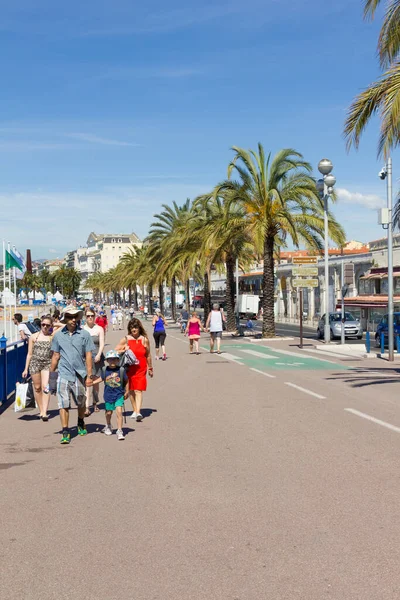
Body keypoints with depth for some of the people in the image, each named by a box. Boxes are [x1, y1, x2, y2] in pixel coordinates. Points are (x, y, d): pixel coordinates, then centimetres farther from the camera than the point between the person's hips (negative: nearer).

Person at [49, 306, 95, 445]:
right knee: (63, 404, -6)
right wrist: (51, 375, 11)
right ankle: (65, 432, -1)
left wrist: (89, 375, -5)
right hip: (63, 374, 0)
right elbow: (55, 356, 10)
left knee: (81, 403, 17)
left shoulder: (84, 334, -2)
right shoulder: (58, 335, 3)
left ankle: (81, 424, 41)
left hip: (80, 374, 0)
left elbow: (88, 356, -1)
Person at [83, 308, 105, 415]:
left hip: (96, 357, 2)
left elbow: (102, 344, 1)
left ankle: (95, 403, 27)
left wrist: (98, 355, -13)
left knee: (96, 381, 10)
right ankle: (87, 407, -19)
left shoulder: (99, 329, 7)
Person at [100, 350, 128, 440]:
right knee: (109, 412, 15)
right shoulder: (104, 370, -5)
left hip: (119, 394, -2)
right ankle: (108, 426, 44)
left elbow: (126, 380, 5)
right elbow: (102, 379, 12)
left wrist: (127, 391, 8)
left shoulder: (121, 370, -8)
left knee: (119, 411, -14)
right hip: (108, 394, 2)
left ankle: (119, 431, -7)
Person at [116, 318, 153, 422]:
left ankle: (138, 412, -18)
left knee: (138, 390, -11)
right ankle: (134, 410, 22)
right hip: (129, 369, 2)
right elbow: (115, 351, 5)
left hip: (140, 368, -2)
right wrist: (123, 351, -15)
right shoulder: (126, 339, 2)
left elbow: (148, 355, 12)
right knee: (131, 390, 9)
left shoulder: (144, 339, 3)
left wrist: (150, 368, 17)